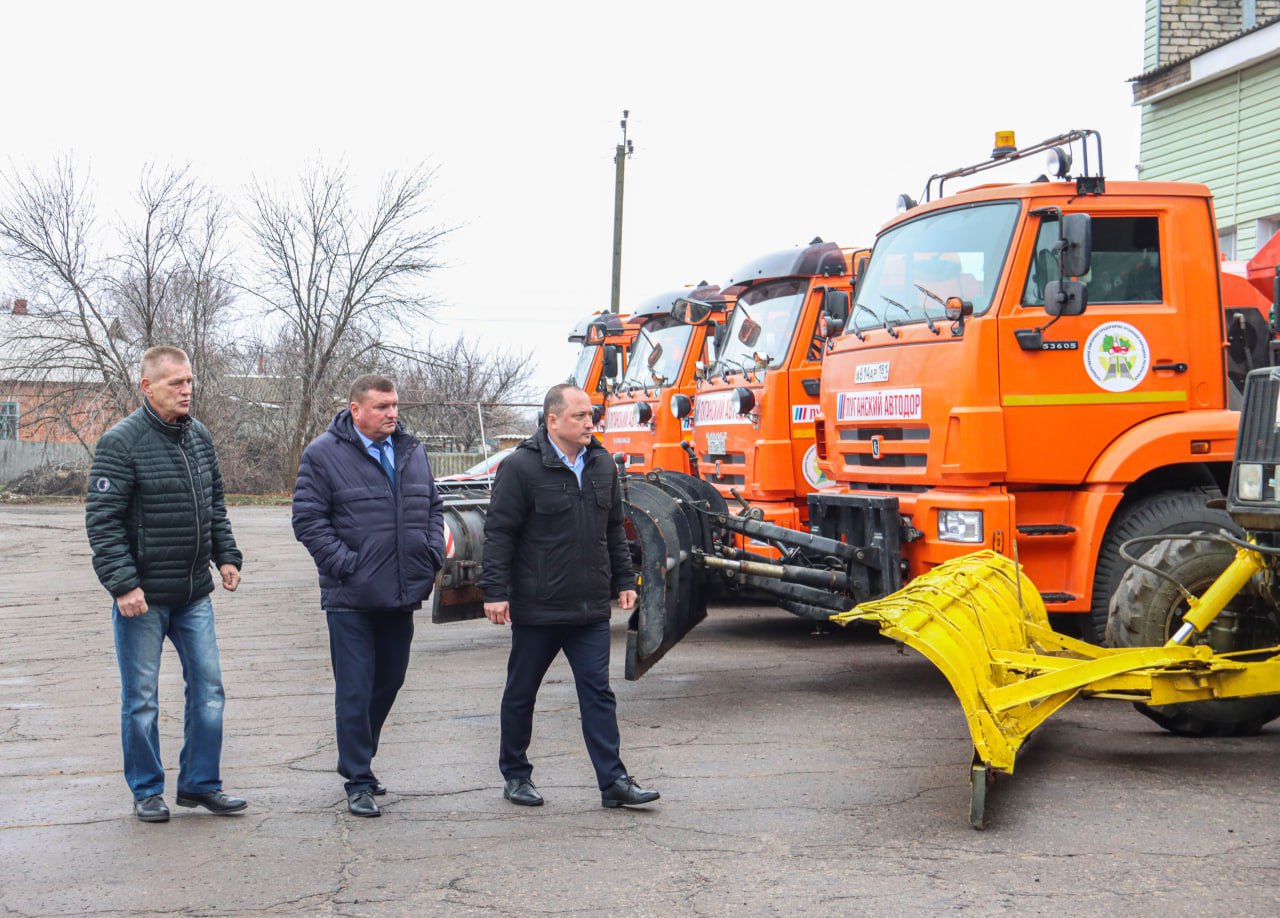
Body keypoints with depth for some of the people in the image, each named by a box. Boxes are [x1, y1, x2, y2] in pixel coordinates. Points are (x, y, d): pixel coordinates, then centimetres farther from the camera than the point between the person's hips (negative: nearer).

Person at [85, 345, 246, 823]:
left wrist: (226, 555, 9)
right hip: (143, 596, -6)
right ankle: (147, 791, 18)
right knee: (141, 698, 5)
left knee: (207, 689, 8)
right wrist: (122, 583, -20)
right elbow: (102, 520, -15)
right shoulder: (121, 442, -12)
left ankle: (200, 783, 20)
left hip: (194, 593, 6)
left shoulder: (199, 436, 8)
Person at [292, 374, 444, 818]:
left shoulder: (411, 451, 11)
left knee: (389, 681, 15)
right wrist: (345, 564, -15)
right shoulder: (324, 455, -7)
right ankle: (358, 781, 6)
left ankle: (356, 760, 33)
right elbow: (308, 519, -9)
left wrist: (433, 553, 6)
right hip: (351, 598, -6)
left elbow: (433, 506, 20)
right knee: (355, 690, -3)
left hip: (402, 596, 6)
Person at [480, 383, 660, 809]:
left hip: (591, 609, 4)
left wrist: (624, 579, 14)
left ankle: (613, 781, 2)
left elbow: (614, 529, 18)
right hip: (536, 609, -4)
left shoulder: (602, 465, 8)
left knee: (598, 693, 1)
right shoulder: (521, 467, -10)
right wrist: (496, 591, -13)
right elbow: (499, 532, -9)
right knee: (521, 694, 10)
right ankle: (516, 775, 24)